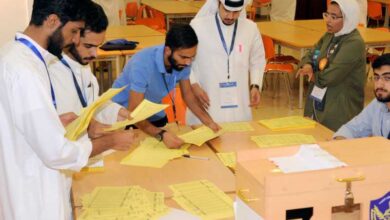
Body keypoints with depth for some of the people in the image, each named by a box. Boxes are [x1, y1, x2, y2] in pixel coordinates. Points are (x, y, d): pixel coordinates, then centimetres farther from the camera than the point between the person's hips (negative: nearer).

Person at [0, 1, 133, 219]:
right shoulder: (25, 70, -27)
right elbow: (57, 152, -26)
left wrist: (57, 122, 6)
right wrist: (111, 141, -13)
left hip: (27, 188, 9)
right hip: (34, 200, -9)